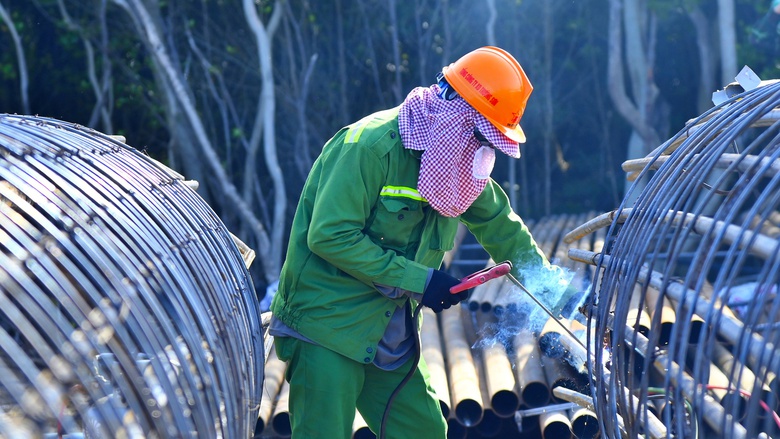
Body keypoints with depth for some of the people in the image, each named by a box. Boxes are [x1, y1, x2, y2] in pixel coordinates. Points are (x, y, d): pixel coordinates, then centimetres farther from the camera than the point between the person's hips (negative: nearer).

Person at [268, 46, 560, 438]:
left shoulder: (457, 163, 7)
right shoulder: (369, 146, -20)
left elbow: (500, 225, 19)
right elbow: (331, 236, -25)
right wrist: (417, 280, -22)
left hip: (390, 334, 8)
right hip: (327, 329, -8)